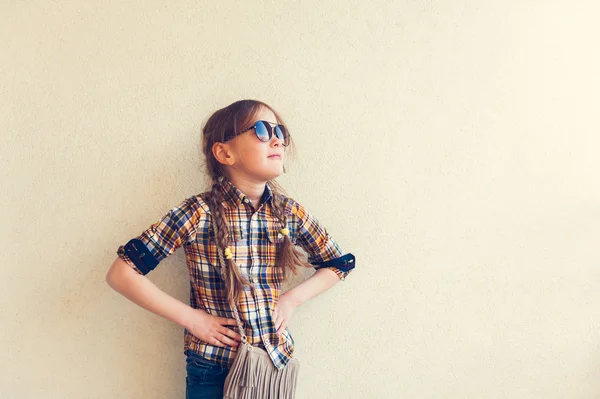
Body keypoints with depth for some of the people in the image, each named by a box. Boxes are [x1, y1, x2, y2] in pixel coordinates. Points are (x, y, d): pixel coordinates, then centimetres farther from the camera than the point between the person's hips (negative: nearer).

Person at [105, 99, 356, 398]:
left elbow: (339, 263, 9)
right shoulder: (199, 213, -17)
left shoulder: (291, 213, -6)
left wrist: (293, 298, -4)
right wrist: (190, 318, -15)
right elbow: (121, 274, -16)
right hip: (212, 368, -3)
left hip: (276, 362, 3)